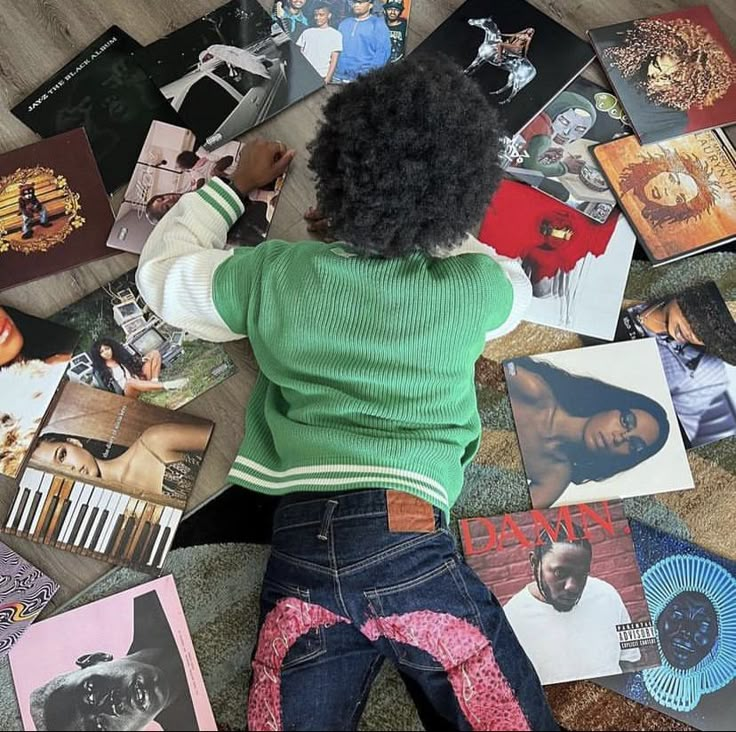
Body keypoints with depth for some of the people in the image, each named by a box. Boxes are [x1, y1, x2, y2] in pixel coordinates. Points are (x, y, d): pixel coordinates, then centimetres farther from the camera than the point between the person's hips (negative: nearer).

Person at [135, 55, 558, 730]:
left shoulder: (275, 277, 6)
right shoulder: (472, 289, 4)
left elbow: (161, 272, 24)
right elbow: (517, 287, 31)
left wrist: (235, 184, 34)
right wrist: (421, 232, 34)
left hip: (300, 540, 2)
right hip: (411, 541, -2)